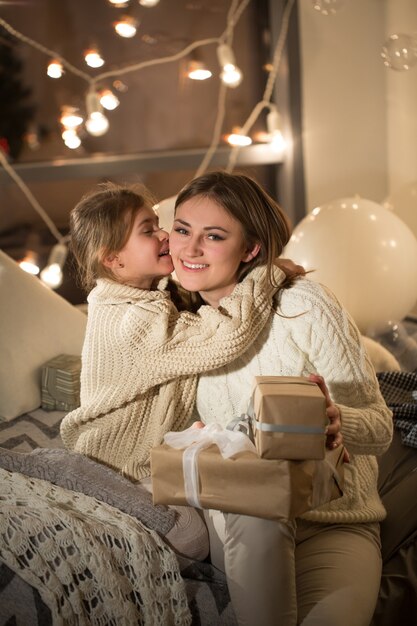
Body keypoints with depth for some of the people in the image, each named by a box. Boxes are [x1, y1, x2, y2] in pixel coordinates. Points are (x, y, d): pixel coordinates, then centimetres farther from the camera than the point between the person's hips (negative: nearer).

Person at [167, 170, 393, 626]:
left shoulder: (304, 305, -12)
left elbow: (380, 426, -10)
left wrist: (337, 421, -32)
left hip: (332, 523, -3)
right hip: (236, 519, 4)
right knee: (257, 508, -33)